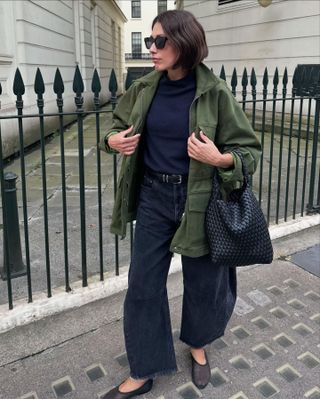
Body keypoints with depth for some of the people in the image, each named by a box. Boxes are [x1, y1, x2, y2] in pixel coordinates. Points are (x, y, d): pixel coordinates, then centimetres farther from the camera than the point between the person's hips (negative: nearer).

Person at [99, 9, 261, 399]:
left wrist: (220, 159, -27)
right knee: (143, 285, 8)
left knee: (201, 282, 14)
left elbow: (250, 149, -7)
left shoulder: (214, 92, -11)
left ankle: (197, 346, 46)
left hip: (197, 200, -3)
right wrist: (113, 140, -3)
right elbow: (118, 124, 19)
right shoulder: (143, 88, 1)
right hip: (153, 197, 4)